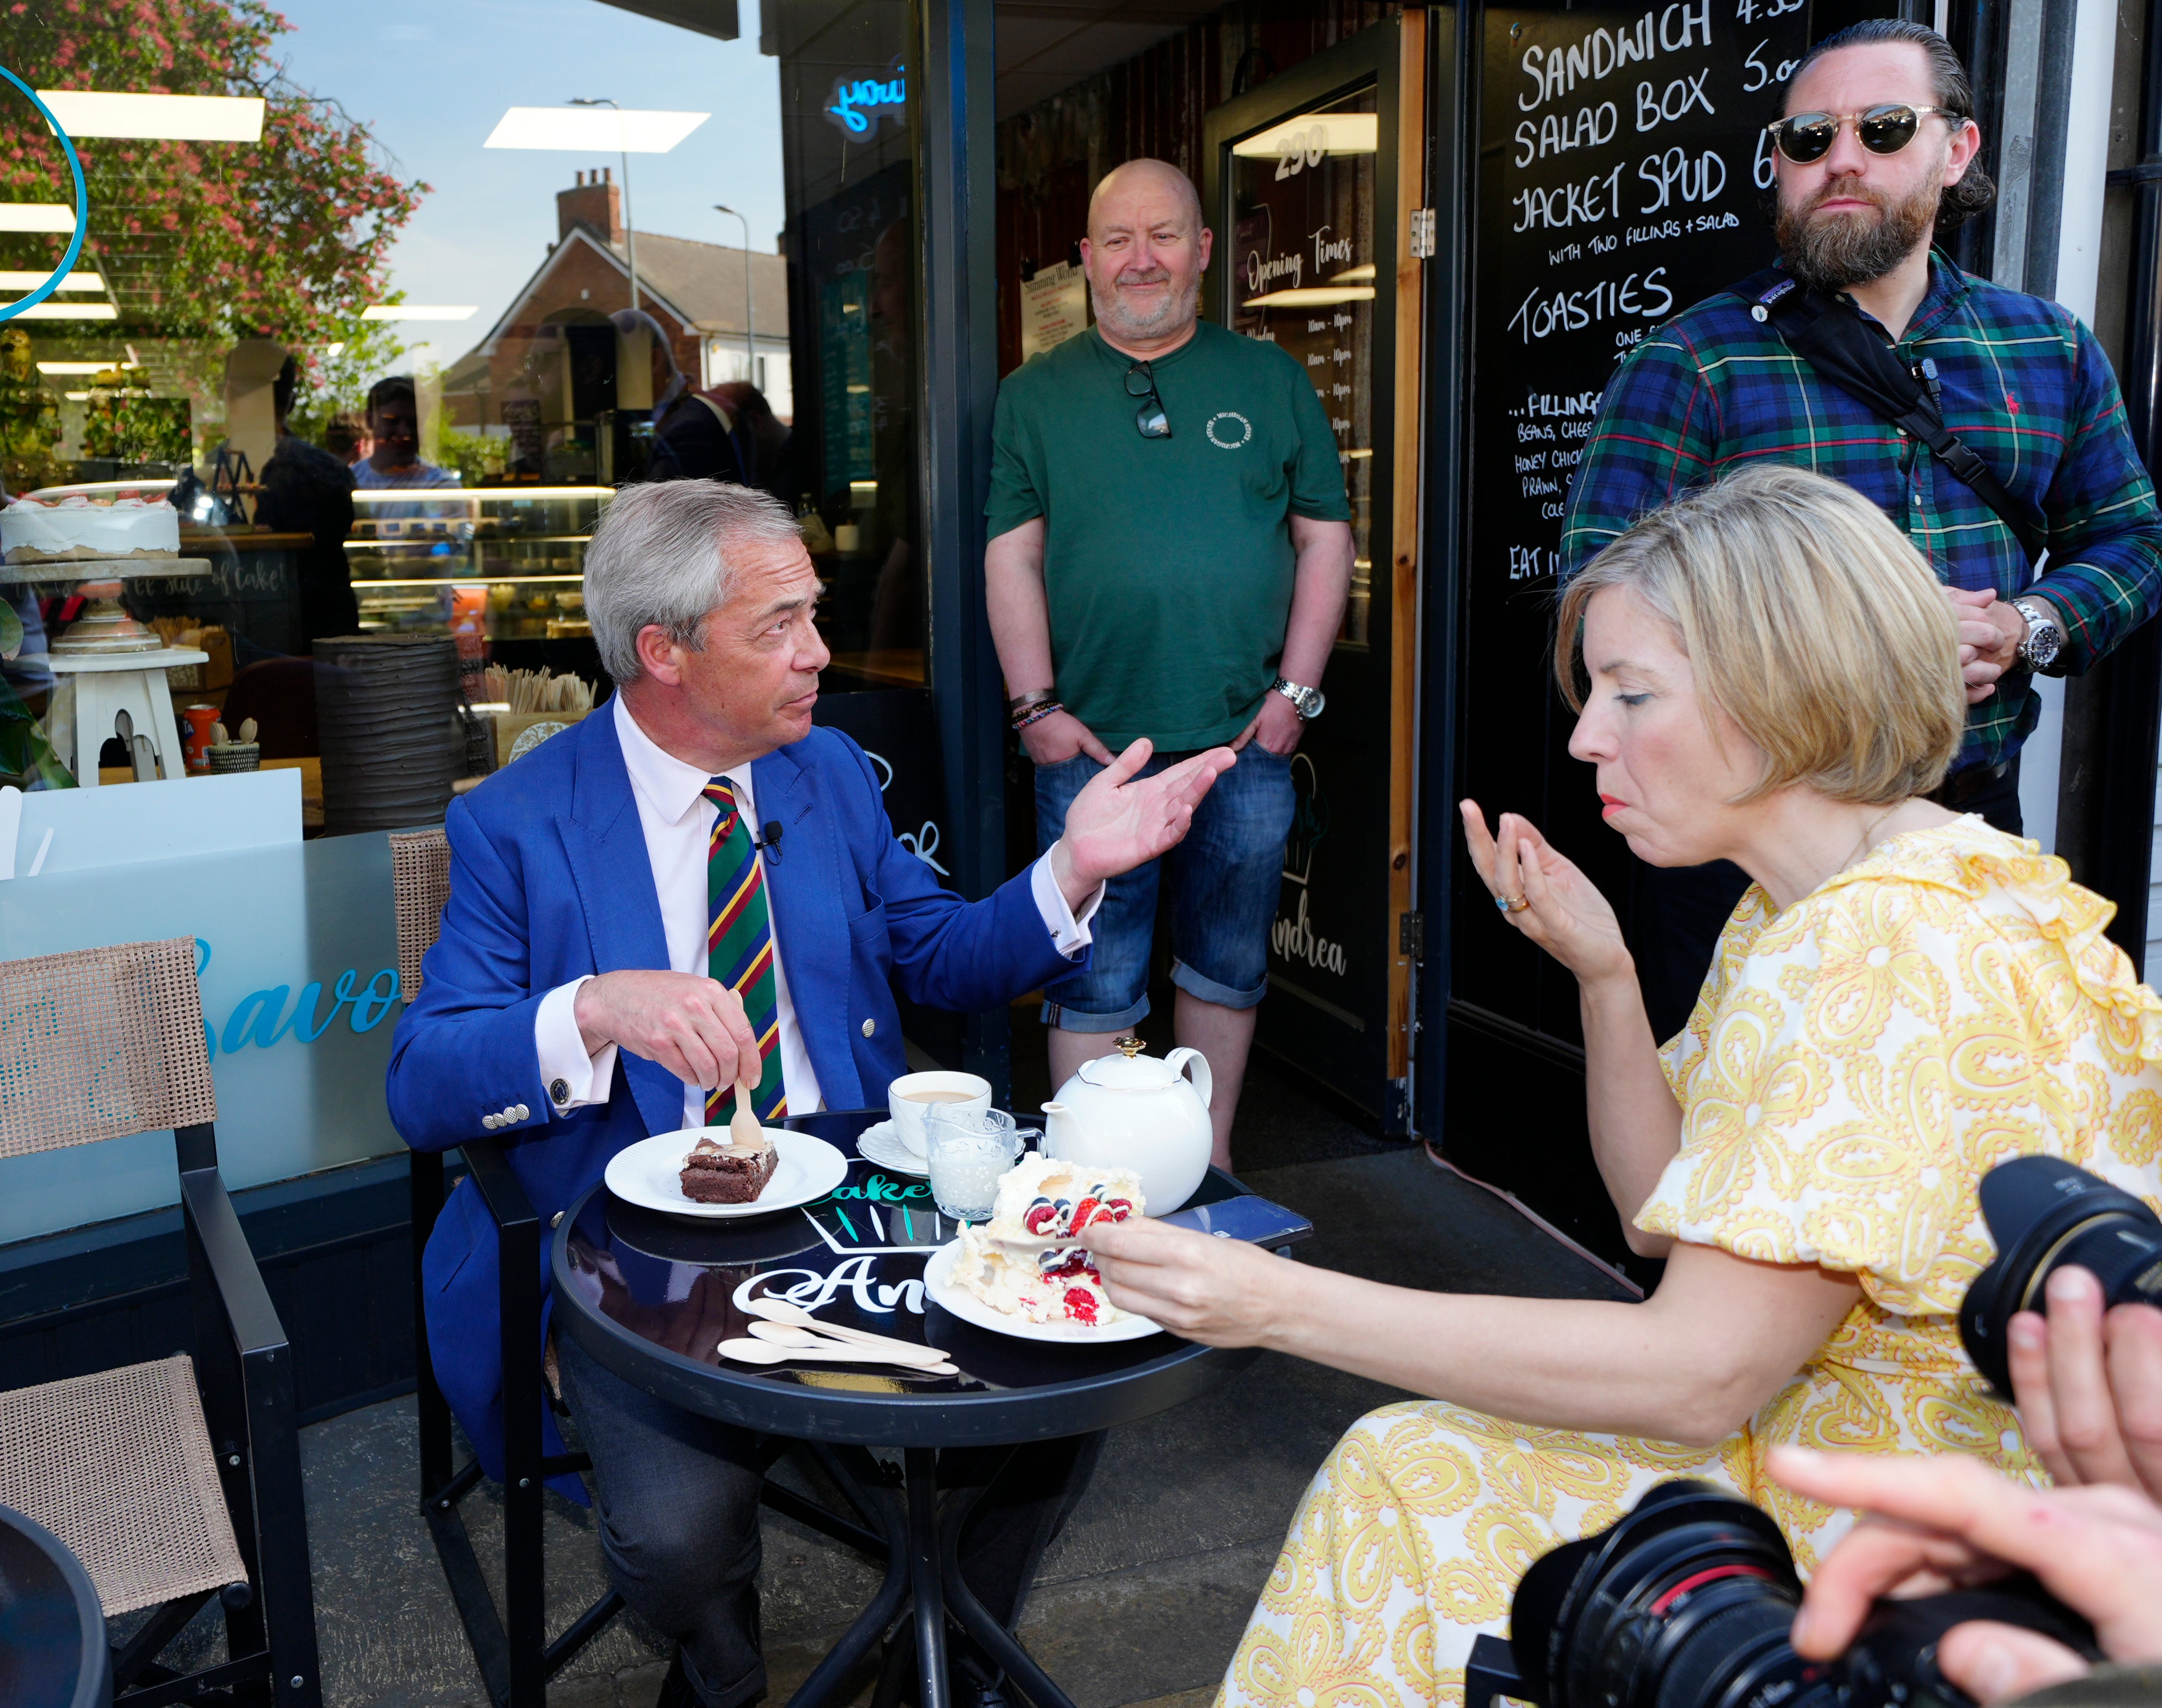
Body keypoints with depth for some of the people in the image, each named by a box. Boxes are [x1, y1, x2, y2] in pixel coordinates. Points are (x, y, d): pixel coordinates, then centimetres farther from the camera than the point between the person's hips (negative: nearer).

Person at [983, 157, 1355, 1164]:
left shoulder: (1271, 381, 9)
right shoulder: (1035, 396, 7)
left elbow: (1325, 537, 8)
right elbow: (1012, 557, 2)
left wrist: (1297, 690, -2)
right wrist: (1036, 706, -7)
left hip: (1246, 741, 2)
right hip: (1091, 745, -1)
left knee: (1229, 968, 12)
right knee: (1092, 984, 2)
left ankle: (1210, 1169, 28)